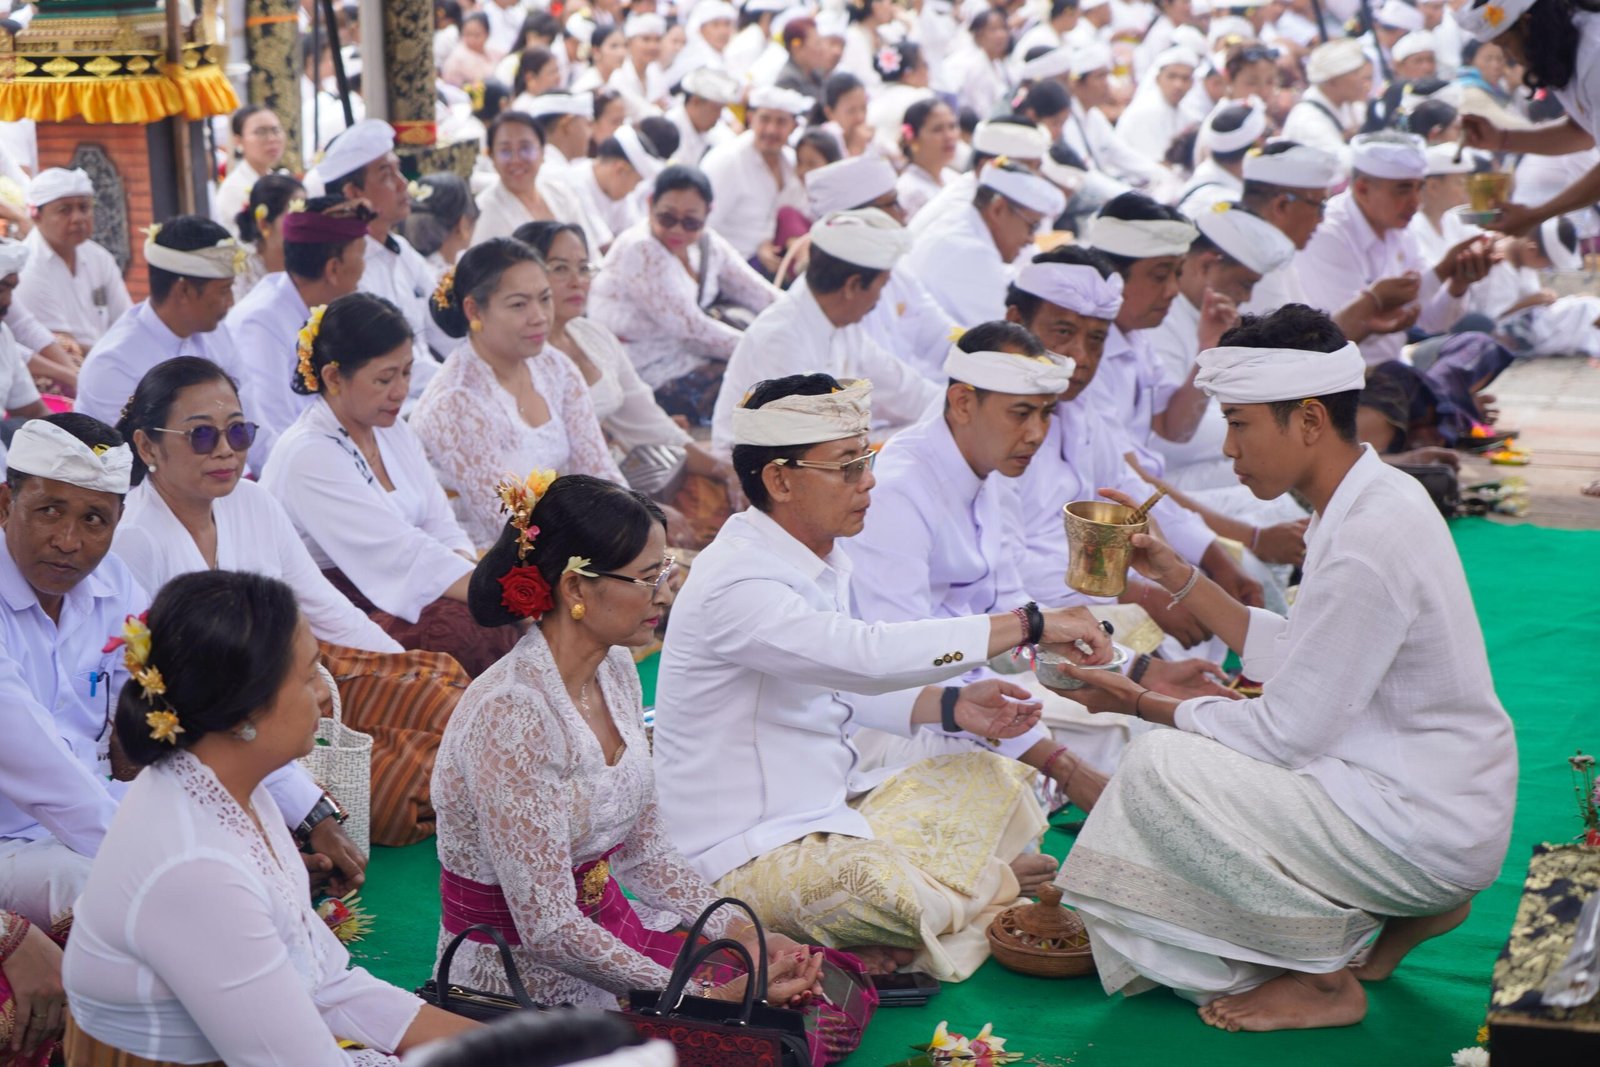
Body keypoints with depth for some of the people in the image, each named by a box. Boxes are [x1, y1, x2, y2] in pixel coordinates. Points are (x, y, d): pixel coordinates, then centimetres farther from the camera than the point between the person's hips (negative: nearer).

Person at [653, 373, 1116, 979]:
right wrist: (1030, 625, -34)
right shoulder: (735, 584, -24)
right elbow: (869, 655, -37)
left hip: (826, 807, 10)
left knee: (989, 781, 11)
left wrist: (954, 707, 2)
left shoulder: (821, 557, 7)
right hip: (748, 856, -10)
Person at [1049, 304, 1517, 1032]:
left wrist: (1145, 707, -8)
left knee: (1158, 769, -18)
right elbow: (1294, 659, 11)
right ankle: (1411, 908, 16)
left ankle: (1324, 980, -3)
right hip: (1443, 804, 10)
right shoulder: (1379, 499, 6)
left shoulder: (1367, 544, -24)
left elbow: (1289, 731, -20)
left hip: (1425, 825, -10)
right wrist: (1177, 576, 11)